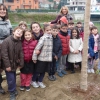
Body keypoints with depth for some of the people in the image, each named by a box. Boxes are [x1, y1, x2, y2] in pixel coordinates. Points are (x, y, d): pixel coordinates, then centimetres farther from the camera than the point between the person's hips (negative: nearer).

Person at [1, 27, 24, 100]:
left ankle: (14, 90, 39)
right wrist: (7, 65, -21)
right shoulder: (6, 41, -19)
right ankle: (12, 93, 17)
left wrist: (21, 64, 1)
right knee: (11, 79, -2)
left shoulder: (20, 42, -1)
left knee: (14, 78, 19)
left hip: (15, 64, 6)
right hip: (9, 64, -6)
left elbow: (21, 54, 3)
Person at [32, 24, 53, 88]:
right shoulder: (43, 38, -17)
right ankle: (34, 81, 31)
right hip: (42, 58, -6)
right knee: (38, 71, 10)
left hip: (49, 58, 6)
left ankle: (40, 81, 35)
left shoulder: (51, 37, 3)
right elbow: (37, 48, -20)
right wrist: (34, 57, -18)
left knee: (44, 71, 17)